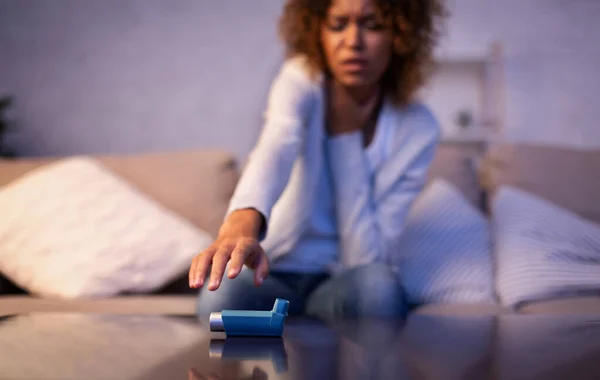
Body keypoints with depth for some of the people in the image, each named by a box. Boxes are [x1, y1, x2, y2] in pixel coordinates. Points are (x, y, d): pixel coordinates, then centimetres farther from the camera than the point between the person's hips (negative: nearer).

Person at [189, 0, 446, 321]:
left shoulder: (418, 128, -9)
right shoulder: (302, 78, -11)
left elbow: (367, 258, -15)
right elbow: (276, 148, -35)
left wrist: (346, 134, -17)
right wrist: (240, 226, -57)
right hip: (272, 274, 0)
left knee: (377, 285, -35)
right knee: (224, 292, -34)